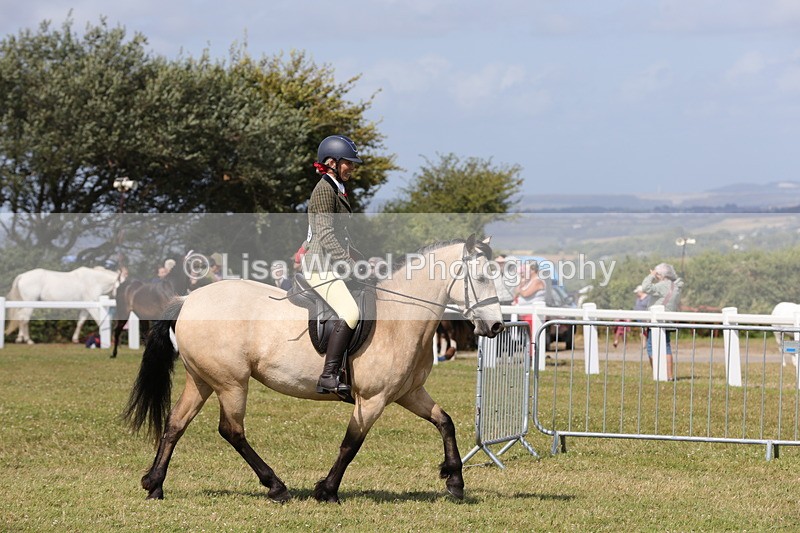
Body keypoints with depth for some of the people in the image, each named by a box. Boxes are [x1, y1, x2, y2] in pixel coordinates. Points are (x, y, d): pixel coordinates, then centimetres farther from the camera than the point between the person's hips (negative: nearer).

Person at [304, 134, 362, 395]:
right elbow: (326, 236, -19)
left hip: (334, 265, 11)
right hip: (322, 267, -11)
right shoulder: (325, 190, -11)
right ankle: (328, 377, -32)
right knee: (350, 313, -28)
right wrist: (351, 265, -22)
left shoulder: (337, 190, 21)